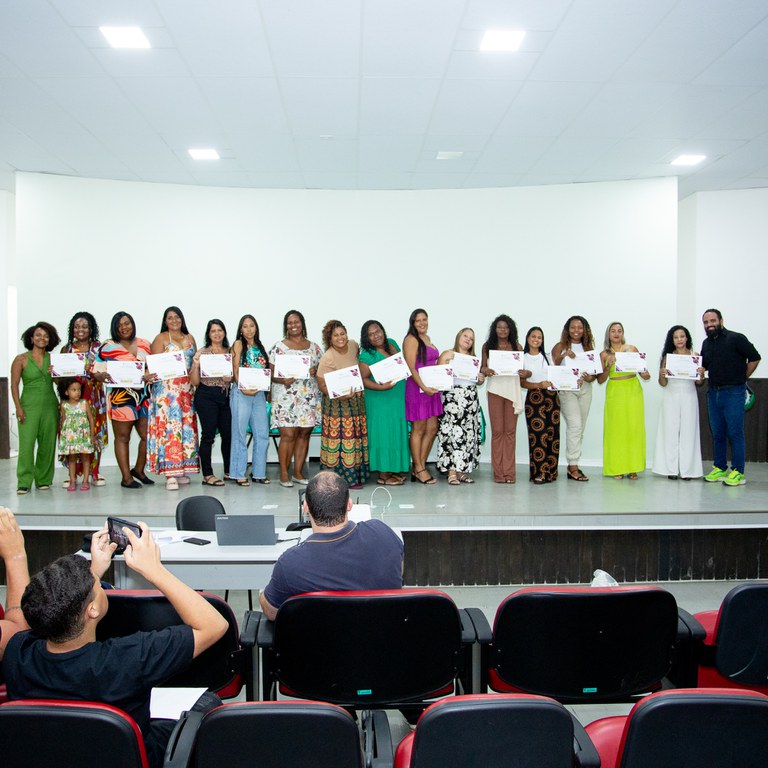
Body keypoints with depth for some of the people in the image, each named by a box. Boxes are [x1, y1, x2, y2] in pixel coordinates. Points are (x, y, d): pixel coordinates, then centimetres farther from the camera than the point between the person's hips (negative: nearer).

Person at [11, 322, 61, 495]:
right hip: (29, 406, -3)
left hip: (50, 406, 3)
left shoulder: (52, 359, 10)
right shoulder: (21, 359, 2)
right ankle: (24, 483, -1)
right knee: (26, 444, -8)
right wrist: (18, 407, -8)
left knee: (47, 445, 5)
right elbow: (14, 385, -1)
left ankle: (43, 480, 16)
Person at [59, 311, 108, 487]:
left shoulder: (98, 347, 7)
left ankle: (94, 473, 9)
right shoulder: (66, 349, 10)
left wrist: (93, 371, -16)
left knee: (95, 432, 0)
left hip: (94, 396, 0)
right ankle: (73, 474, 4)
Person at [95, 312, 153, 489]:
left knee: (148, 435, 4)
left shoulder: (144, 344, 12)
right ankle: (126, 478, 10)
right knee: (122, 437, 2)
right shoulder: (107, 347, 2)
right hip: (120, 397, -4)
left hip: (143, 396, 4)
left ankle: (139, 469, 26)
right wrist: (101, 376, -22)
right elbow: (95, 369, -1)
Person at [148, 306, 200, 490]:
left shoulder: (190, 338, 17)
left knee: (186, 426, 4)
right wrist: (152, 374, -21)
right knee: (169, 427, -11)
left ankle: (181, 469, 12)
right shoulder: (160, 338, 3)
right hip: (166, 388, -5)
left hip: (186, 389, 5)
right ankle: (169, 474, -12)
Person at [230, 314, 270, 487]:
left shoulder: (259, 346, 16)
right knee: (240, 434, -1)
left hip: (259, 393, 5)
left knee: (262, 434, 4)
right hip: (242, 393, -5)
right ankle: (239, 474, 4)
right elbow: (235, 370, -5)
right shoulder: (239, 344, 3)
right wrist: (243, 388, -17)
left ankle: (259, 472, 13)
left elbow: (266, 370, 14)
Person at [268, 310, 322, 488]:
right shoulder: (279, 347, 3)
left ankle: (298, 472, 14)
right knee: (288, 435, -9)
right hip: (286, 398, -3)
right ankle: (284, 473, 2)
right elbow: (272, 373, -1)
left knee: (304, 434, 4)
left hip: (309, 398, 4)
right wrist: (283, 380, -20)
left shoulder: (314, 347, 13)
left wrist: (316, 372, -5)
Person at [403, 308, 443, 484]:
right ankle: (419, 470, 8)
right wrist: (423, 387, -21)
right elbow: (411, 368, -15)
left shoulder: (426, 338, 17)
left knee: (432, 429, 9)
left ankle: (420, 466, 18)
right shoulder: (411, 339, -8)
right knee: (418, 430, -1)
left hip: (431, 387, 9)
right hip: (418, 388, -9)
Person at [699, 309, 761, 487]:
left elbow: (754, 358, -6)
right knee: (717, 433, 11)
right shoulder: (706, 343, 12)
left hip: (733, 392, -7)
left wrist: (742, 378, -2)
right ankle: (720, 469, 19)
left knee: (735, 433, -5)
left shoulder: (736, 338, -8)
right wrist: (699, 370, 2)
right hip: (713, 392, 7)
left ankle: (738, 472, -1)